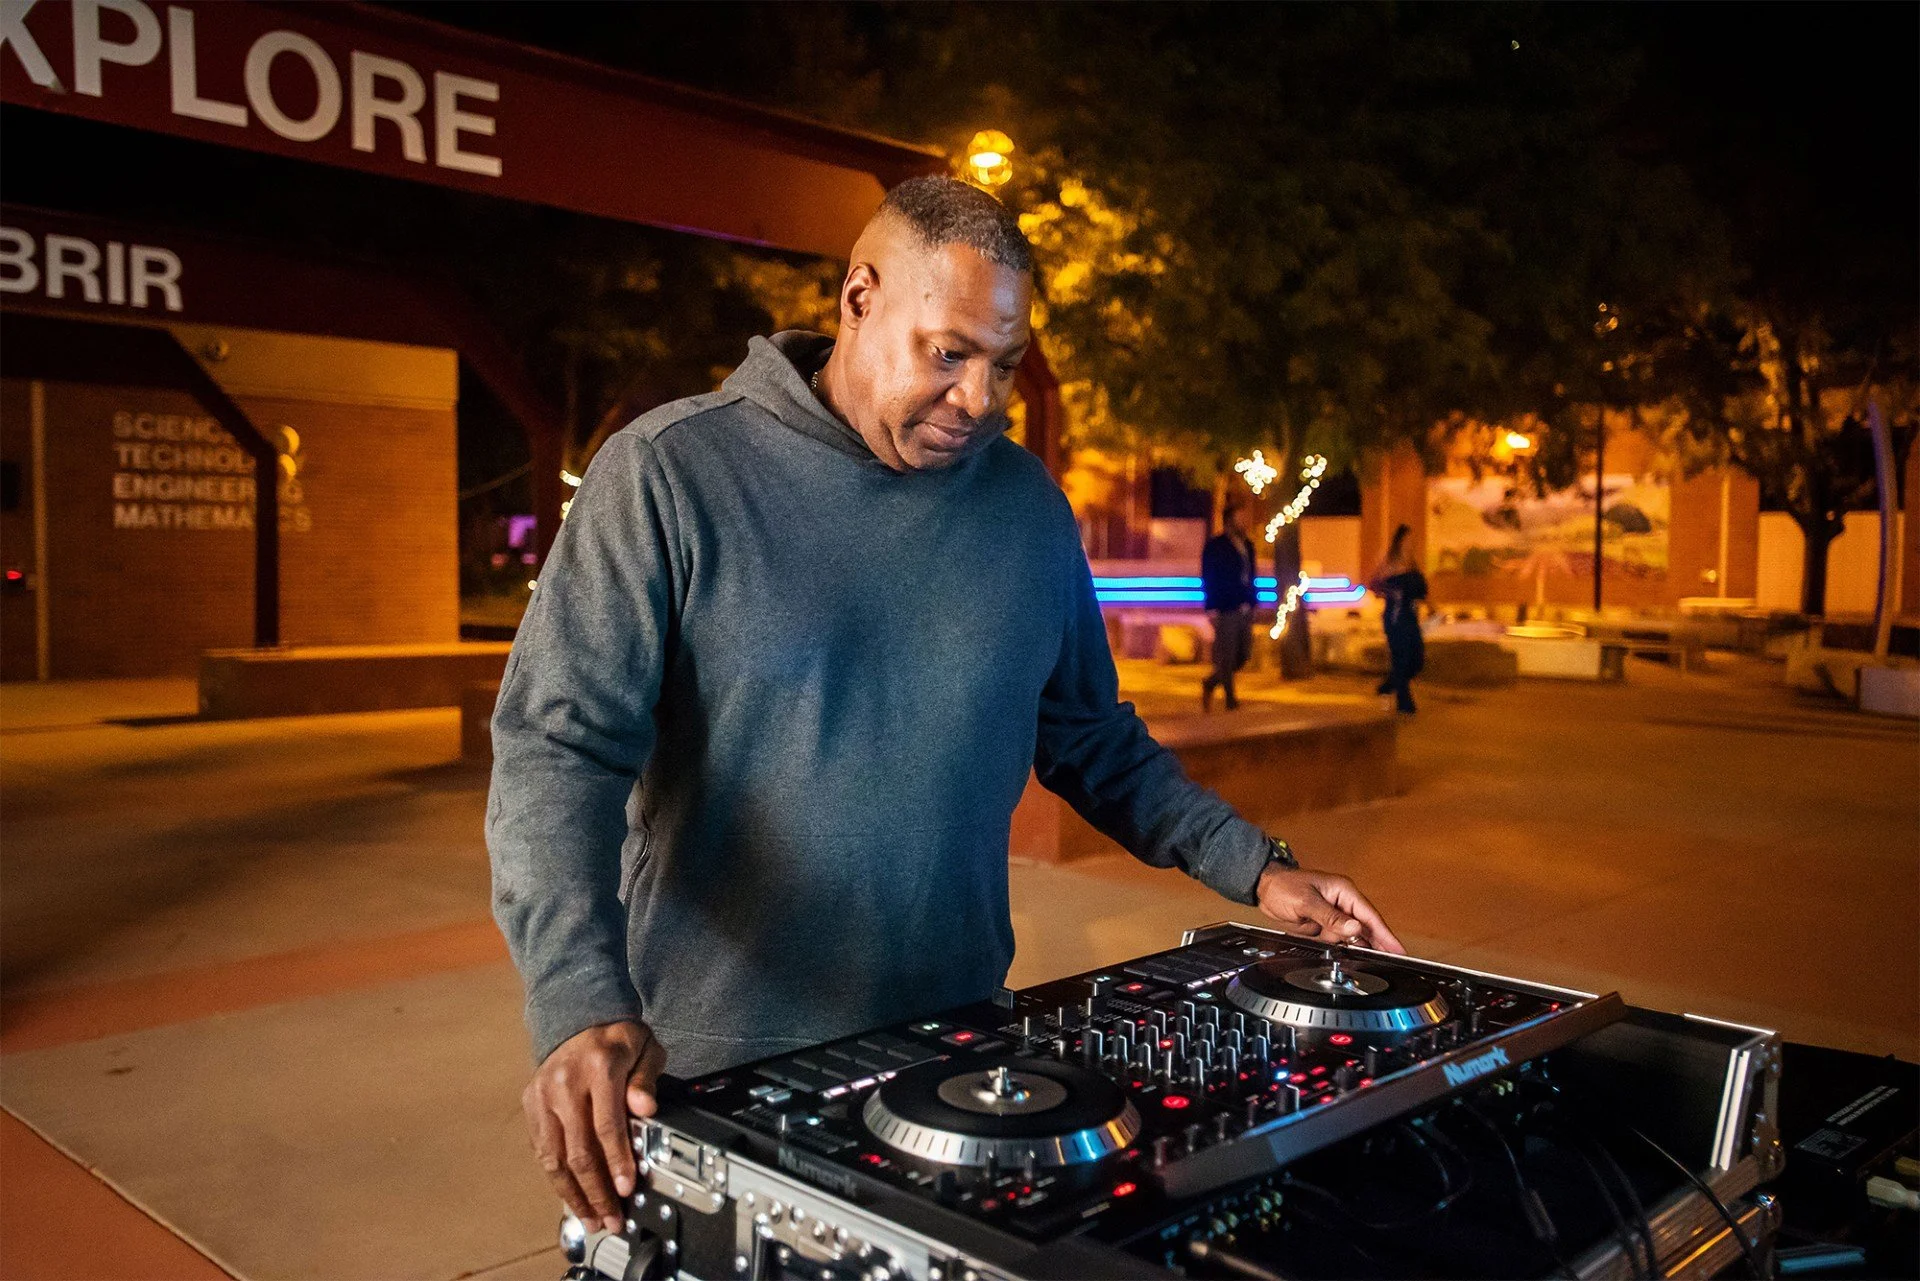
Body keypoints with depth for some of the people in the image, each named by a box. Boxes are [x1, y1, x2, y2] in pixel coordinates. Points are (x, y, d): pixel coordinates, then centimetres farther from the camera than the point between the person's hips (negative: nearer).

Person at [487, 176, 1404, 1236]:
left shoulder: (1028, 505, 3)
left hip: (960, 1052, 4)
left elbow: (1091, 740, 13)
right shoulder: (667, 474, -10)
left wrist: (1255, 870, 3)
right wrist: (584, 1006, -29)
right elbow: (558, 742, -16)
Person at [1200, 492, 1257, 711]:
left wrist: (1252, 605, 12)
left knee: (1243, 655, 8)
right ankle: (1231, 700, 5)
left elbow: (1250, 578, 19)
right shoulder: (1214, 546, -4)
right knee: (1226, 657, -2)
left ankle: (1211, 683, 27)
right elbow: (1207, 579, -7)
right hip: (1225, 611, -7)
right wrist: (1212, 609, -14)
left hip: (1244, 611, 7)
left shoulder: (1247, 545, 16)